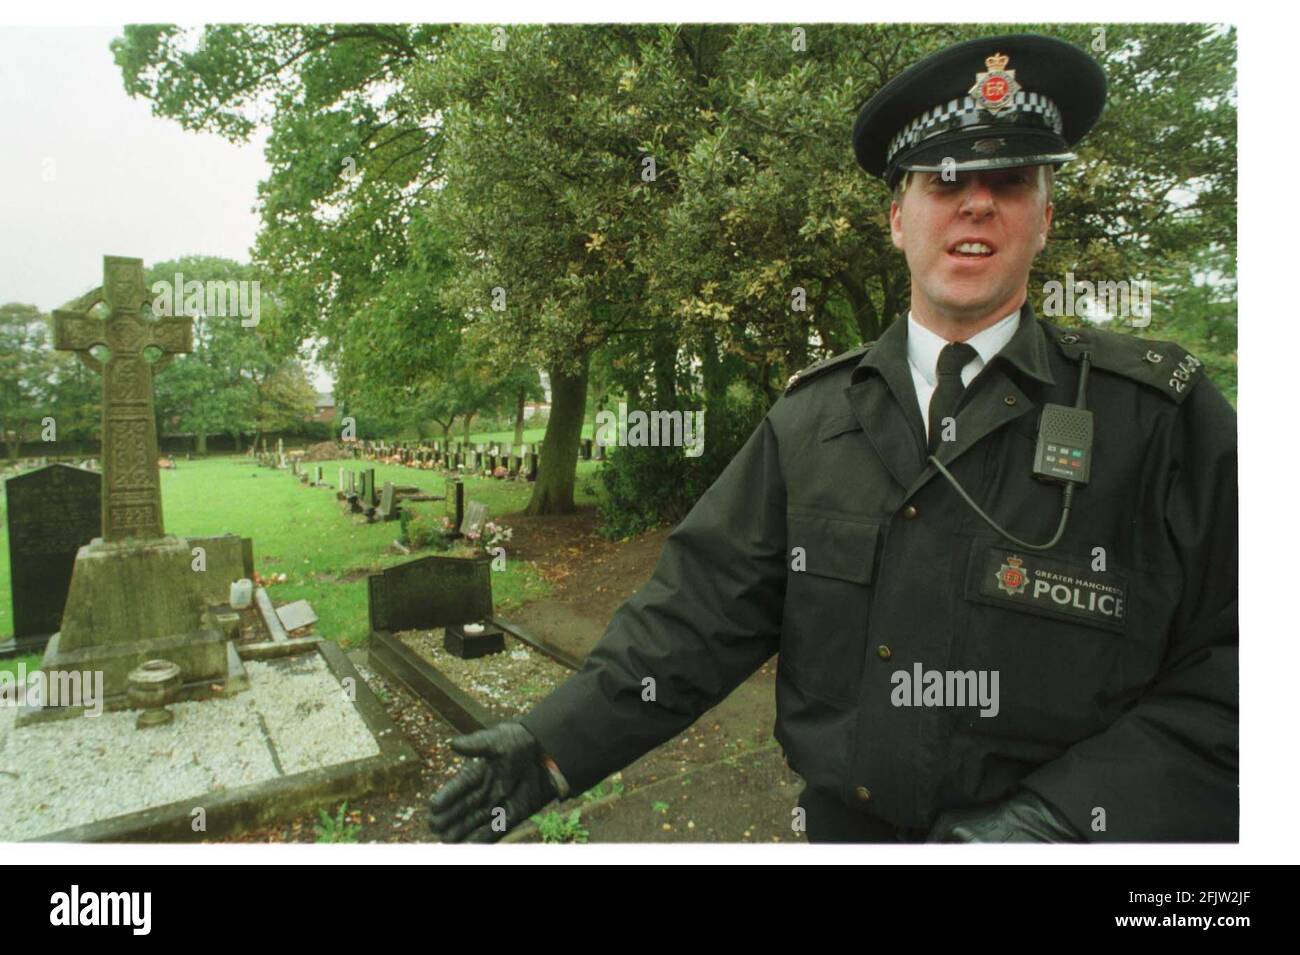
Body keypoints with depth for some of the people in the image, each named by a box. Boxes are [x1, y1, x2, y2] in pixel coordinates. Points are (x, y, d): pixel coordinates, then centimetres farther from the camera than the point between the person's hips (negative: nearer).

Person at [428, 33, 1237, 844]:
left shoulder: (1162, 415, -10)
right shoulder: (810, 420, -5)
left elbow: (1225, 677, -10)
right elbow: (706, 607, -8)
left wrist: (1062, 816, -21)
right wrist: (555, 744, -15)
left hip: (1059, 823, -1)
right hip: (841, 823, 2)